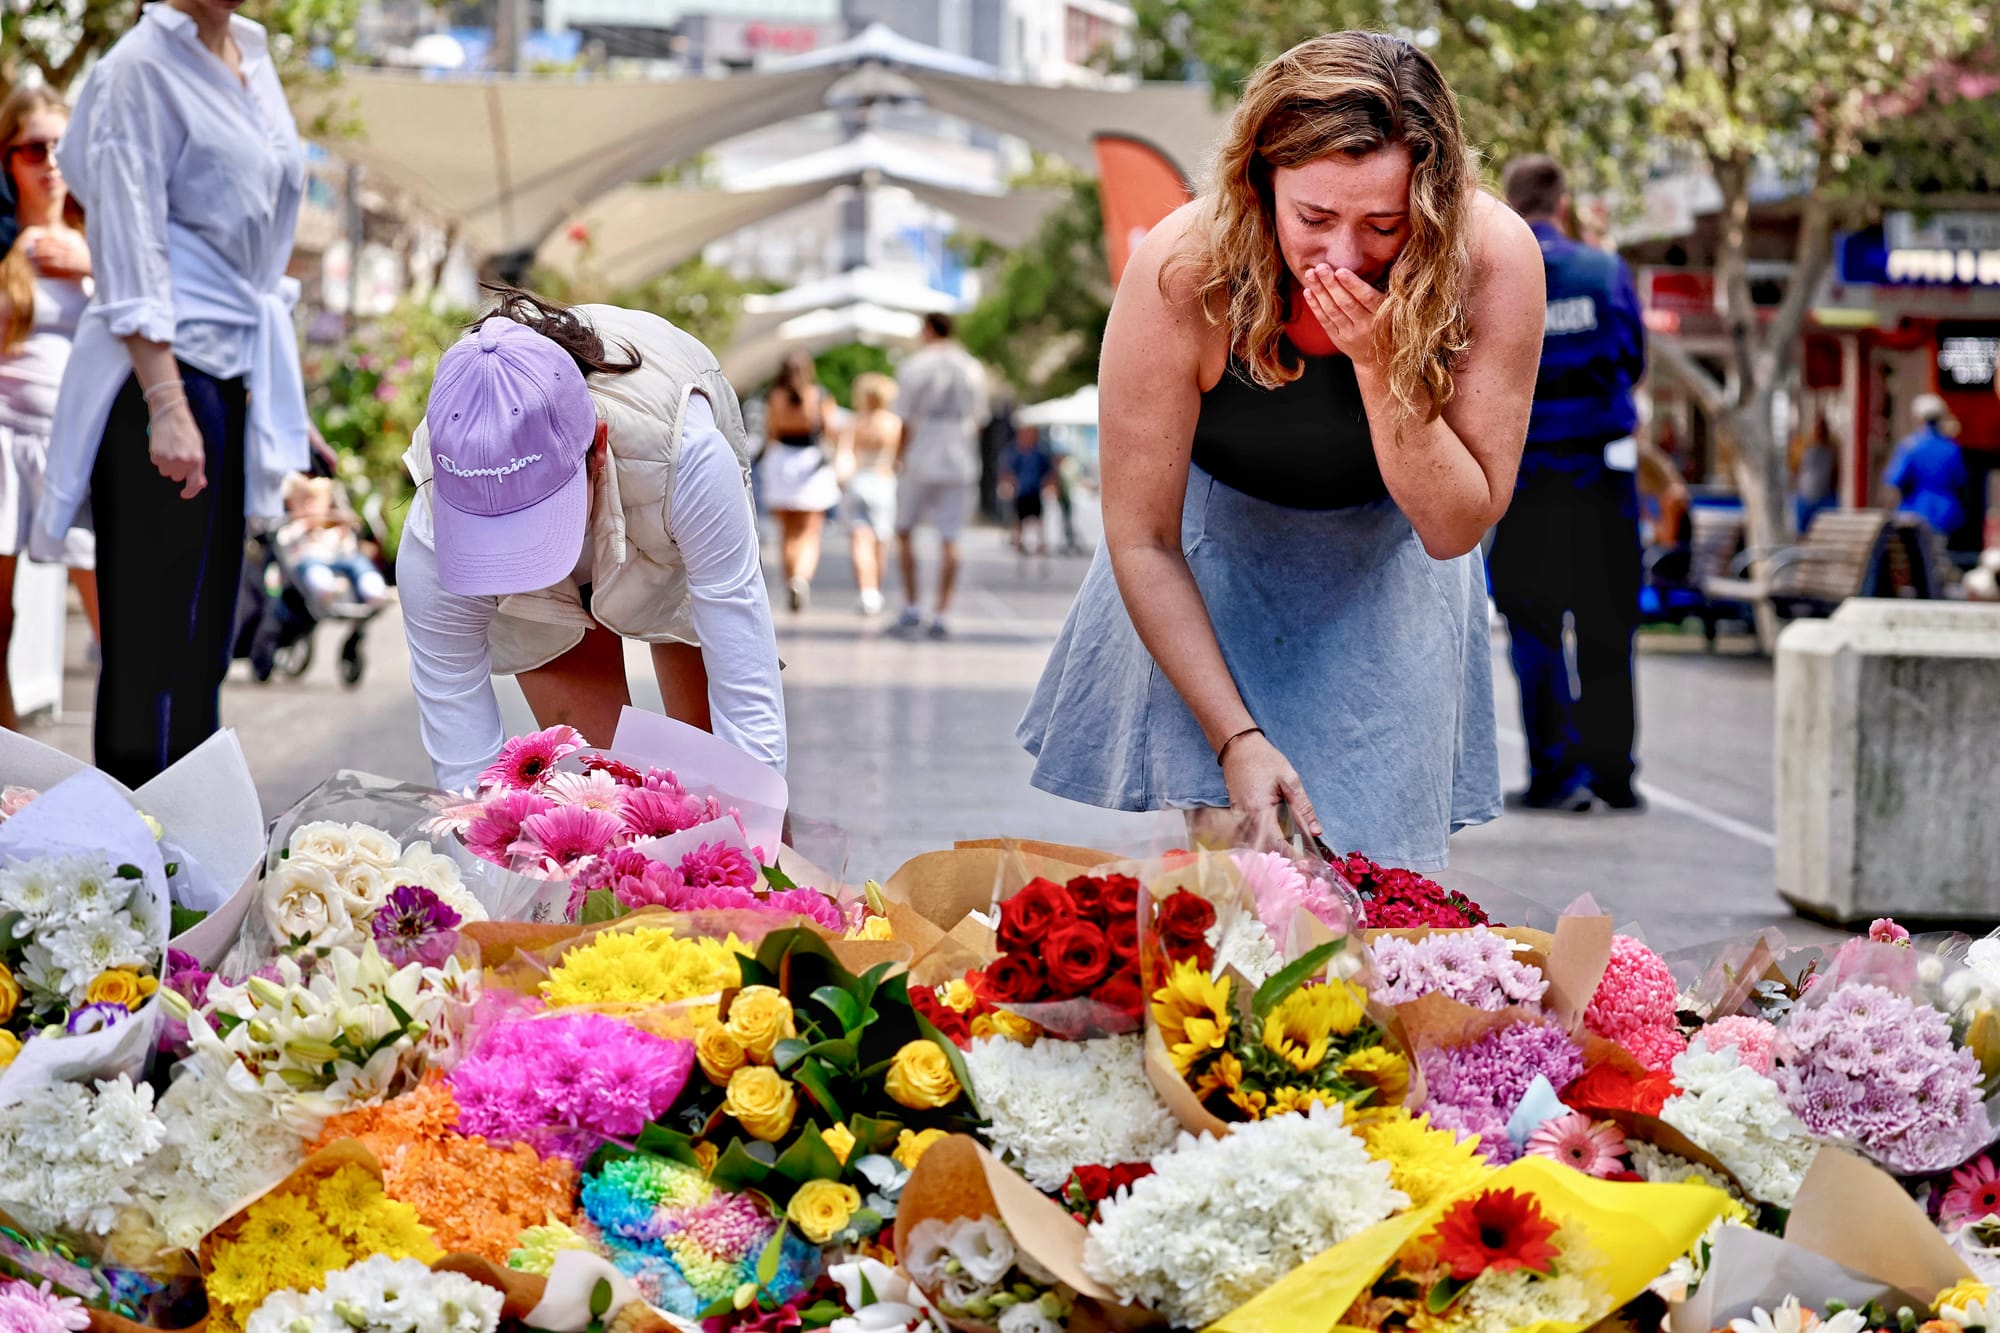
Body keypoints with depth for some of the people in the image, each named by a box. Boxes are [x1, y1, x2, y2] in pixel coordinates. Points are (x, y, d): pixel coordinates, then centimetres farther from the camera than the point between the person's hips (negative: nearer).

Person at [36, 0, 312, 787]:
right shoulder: (143, 67, -10)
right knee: (155, 641, -6)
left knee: (204, 639, 11)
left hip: (234, 367, 8)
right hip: (163, 369, -8)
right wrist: (168, 406, -23)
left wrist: (282, 393, 19)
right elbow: (130, 253, -16)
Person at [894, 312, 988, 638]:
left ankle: (912, 607, 7)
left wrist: (900, 459, 1)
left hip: (920, 462, -3)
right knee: (949, 541, 2)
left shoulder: (914, 367, -5)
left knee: (905, 531, 13)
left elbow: (908, 421, -8)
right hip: (960, 463, 3)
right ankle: (940, 616, -3)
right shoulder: (972, 369, 7)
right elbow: (978, 419, 9)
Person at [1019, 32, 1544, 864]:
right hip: (1218, 547, -1)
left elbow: (1455, 529, -22)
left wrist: (1381, 365, -37)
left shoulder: (1492, 258, -31)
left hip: (1386, 562, 1)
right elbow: (1141, 540, -22)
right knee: (1226, 837, -9)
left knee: (1374, 852, -5)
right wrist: (1235, 736, -27)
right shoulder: (1183, 271, -33)